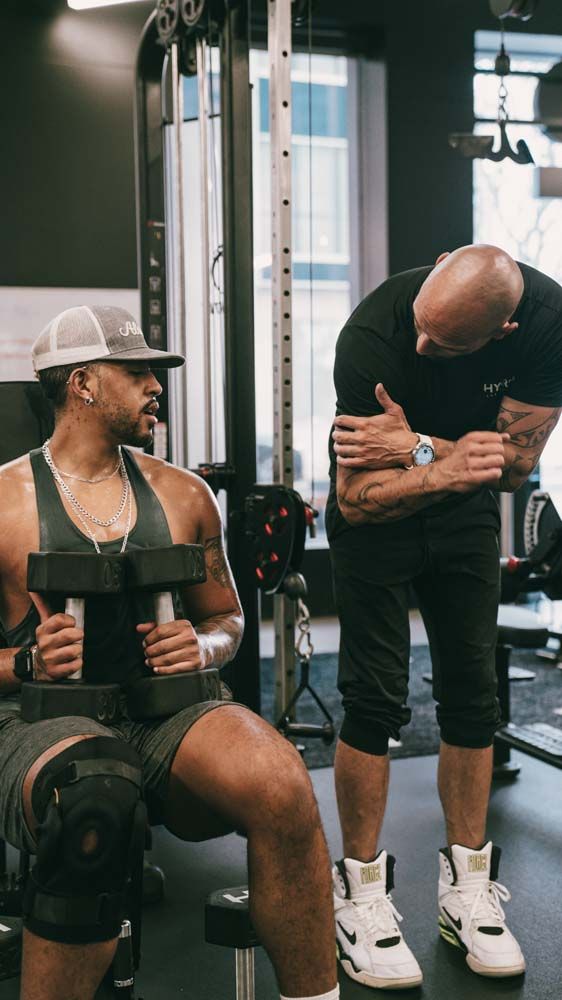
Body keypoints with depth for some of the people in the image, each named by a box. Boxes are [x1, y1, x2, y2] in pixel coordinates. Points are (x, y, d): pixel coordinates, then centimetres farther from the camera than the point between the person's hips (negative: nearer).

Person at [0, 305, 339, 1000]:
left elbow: (226, 618, 23)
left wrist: (201, 647, 0)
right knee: (93, 793, -40)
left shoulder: (183, 494, 14)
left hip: (166, 716, 3)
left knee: (278, 780, -30)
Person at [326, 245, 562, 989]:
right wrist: (447, 468, -37)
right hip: (377, 510, -3)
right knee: (375, 697, -6)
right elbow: (357, 497, -27)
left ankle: (468, 889, 16)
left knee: (473, 693, 4)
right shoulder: (374, 333, -31)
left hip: (465, 508, 3)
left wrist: (415, 445, -30)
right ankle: (362, 894, 7)